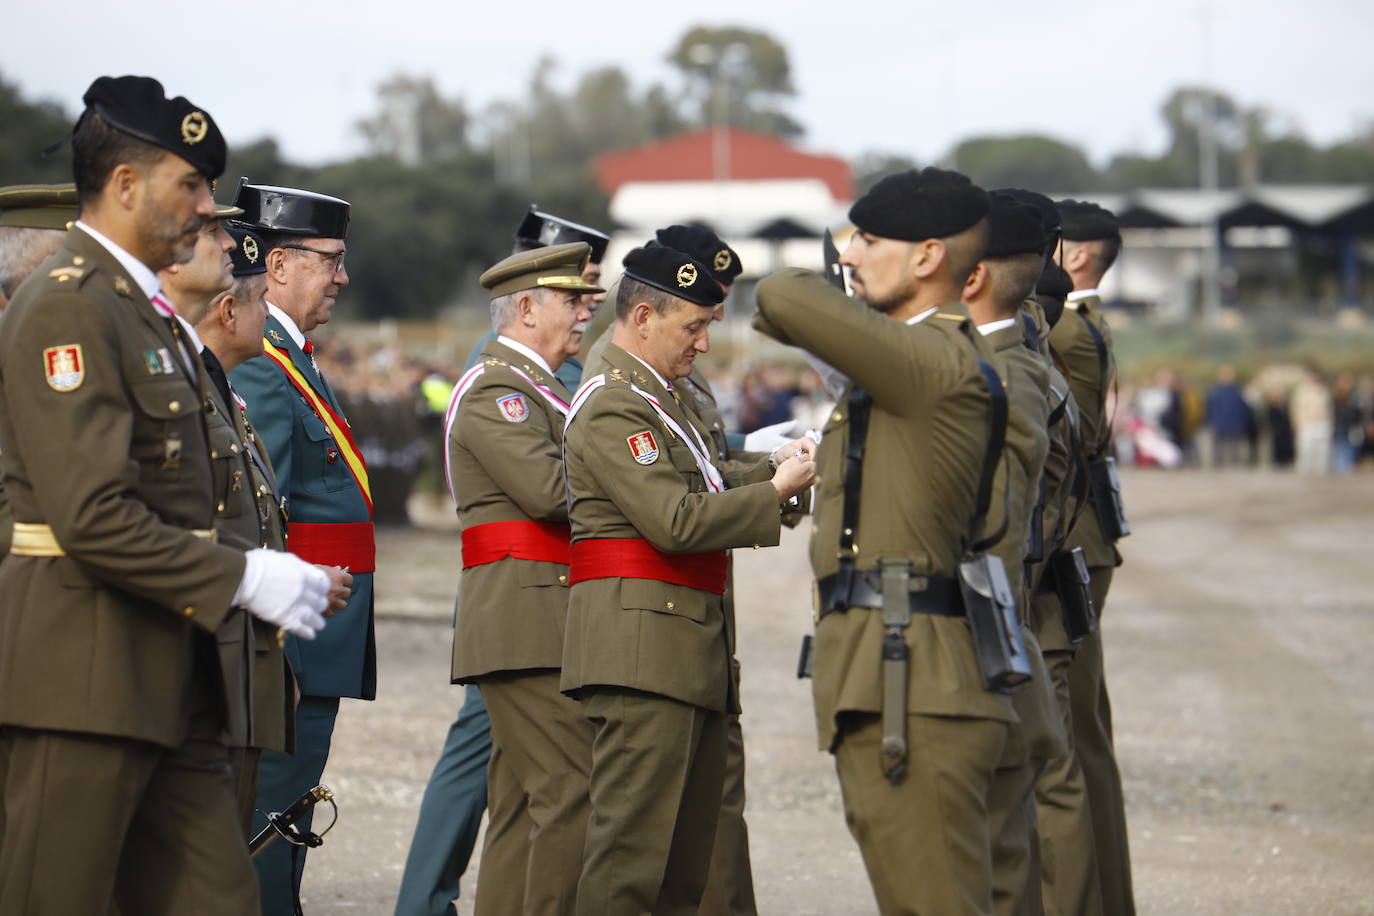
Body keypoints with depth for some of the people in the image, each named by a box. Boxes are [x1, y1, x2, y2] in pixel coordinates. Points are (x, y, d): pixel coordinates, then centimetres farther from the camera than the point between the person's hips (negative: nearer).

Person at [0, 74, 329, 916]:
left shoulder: (144, 310, 20)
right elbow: (93, 517, -21)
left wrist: (251, 576, 10)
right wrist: (243, 578, -17)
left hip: (165, 675, 10)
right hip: (81, 673, -10)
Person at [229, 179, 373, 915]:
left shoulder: (289, 360, 19)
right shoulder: (259, 369, -15)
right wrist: (272, 646, -24)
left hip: (313, 641, 11)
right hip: (298, 636, -11)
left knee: (277, 819, 13)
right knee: (271, 818, -8)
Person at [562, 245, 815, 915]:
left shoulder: (657, 401, 22)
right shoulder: (611, 408, -12)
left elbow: (698, 492, 28)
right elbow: (677, 522, -20)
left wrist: (772, 466, 13)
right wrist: (776, 491, -10)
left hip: (690, 653, 11)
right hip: (641, 649, -11)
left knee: (688, 850, 11)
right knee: (635, 839, -12)